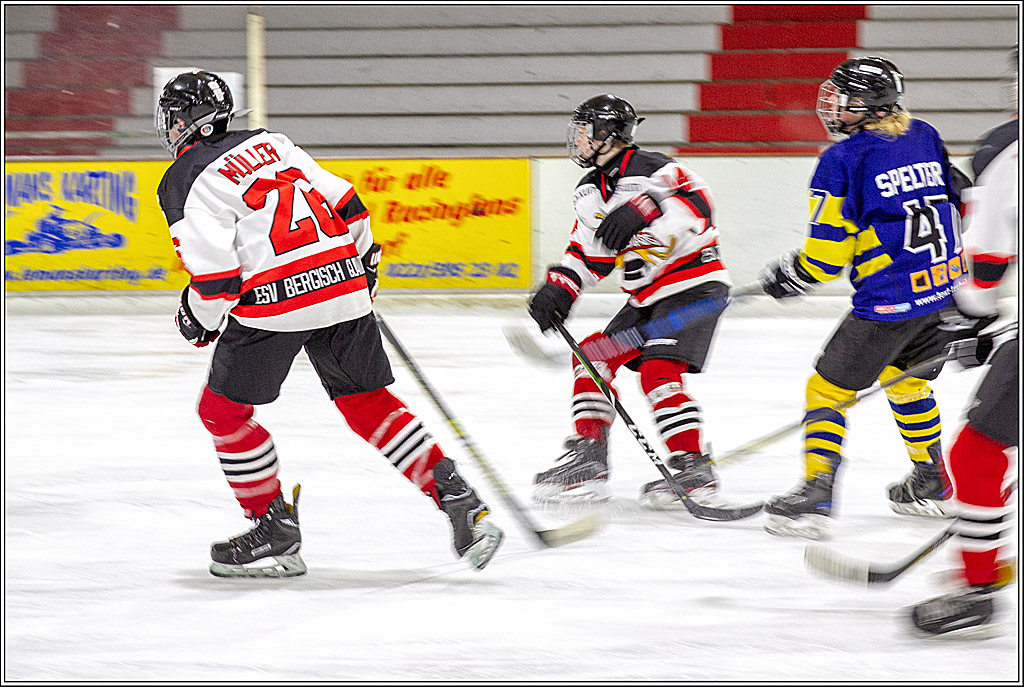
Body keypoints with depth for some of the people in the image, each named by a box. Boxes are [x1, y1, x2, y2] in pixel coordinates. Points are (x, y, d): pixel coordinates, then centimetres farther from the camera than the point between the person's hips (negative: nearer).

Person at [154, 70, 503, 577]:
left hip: (275, 299, -7)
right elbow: (344, 202, 19)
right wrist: (364, 259, 33)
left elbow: (215, 271, -9)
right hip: (343, 282, 7)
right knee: (367, 401, 16)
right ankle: (461, 504, 8)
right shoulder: (268, 143, 19)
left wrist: (197, 320, 9)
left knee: (223, 410, 10)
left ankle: (276, 531, 10)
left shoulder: (184, 181, -1)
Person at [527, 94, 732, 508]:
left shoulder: (651, 170, -18)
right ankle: (587, 460, 7)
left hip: (693, 283, -10)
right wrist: (559, 288, 3)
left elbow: (696, 205, -35)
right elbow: (586, 252, 19)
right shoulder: (590, 191, 11)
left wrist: (641, 210, -48)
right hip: (647, 296, 10)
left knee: (658, 372, -21)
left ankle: (694, 468, -16)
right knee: (593, 357, 5)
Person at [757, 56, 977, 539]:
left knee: (828, 389, 3)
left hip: (890, 301, -7)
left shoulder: (842, 160, -10)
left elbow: (825, 255, -10)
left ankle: (814, 496, -7)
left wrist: (785, 277, 7)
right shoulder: (926, 138, 10)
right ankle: (932, 485, 36)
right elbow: (961, 202, 18)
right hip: (947, 289, 7)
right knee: (906, 378, 29)